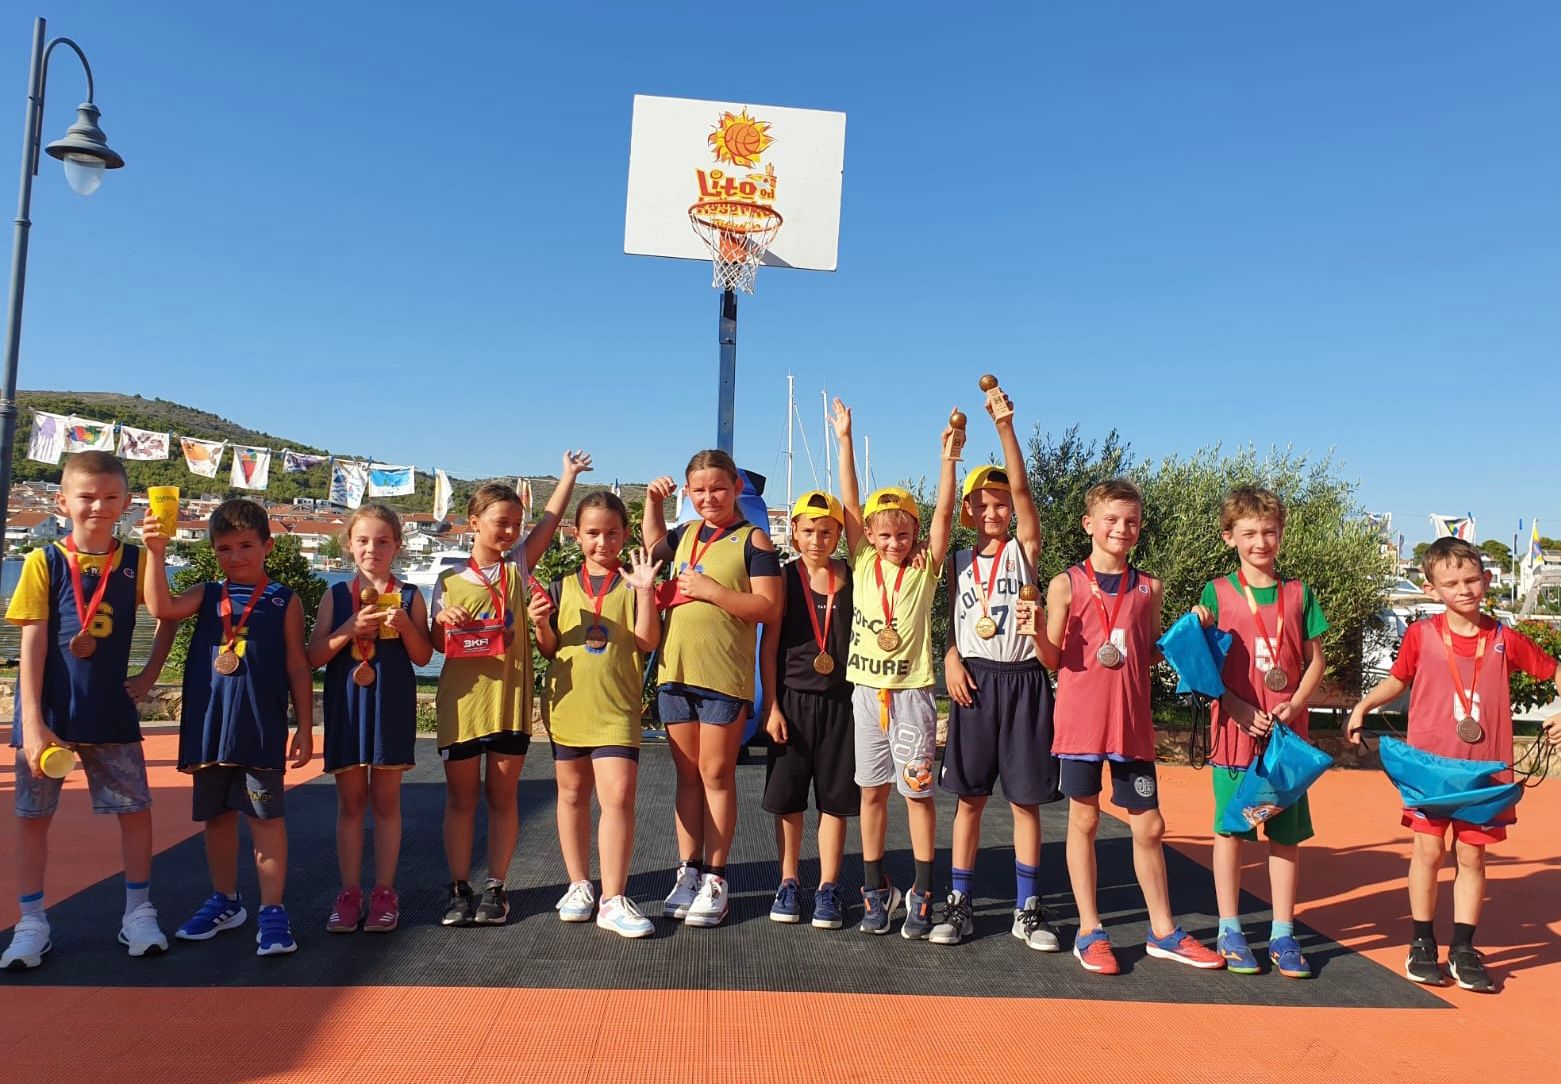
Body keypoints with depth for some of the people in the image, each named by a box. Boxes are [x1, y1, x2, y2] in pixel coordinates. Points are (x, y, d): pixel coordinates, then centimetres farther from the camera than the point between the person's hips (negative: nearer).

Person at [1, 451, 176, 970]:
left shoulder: (134, 561, 0)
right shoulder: (45, 562, -6)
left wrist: (149, 674, 5)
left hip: (111, 712, 1)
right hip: (49, 713, -1)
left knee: (135, 808, 3)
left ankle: (138, 913, 18)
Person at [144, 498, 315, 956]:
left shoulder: (284, 600, 2)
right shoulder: (207, 595, 10)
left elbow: (298, 667, 3)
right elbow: (162, 607, -11)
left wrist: (305, 727, 1)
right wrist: (156, 552, -20)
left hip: (261, 726, -4)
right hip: (209, 724, 4)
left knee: (266, 816, -2)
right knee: (217, 814, 15)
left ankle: (272, 909, 6)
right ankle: (225, 901, 30)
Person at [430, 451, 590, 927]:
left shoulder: (519, 566, 6)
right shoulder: (450, 580, 4)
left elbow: (550, 520, 1)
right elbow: (437, 643, 8)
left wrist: (569, 474, 1)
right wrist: (445, 622, -13)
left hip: (510, 699, 1)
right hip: (462, 700, 0)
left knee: (502, 797, 7)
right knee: (461, 797, 7)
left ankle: (495, 887, 17)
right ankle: (459, 888, 17)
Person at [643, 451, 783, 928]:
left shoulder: (753, 540, -4)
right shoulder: (686, 534, 14)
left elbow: (768, 607, -12)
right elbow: (654, 542, 37)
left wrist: (712, 590, -16)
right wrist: (652, 500, 22)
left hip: (725, 676, -6)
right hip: (676, 672, 6)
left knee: (717, 774, 2)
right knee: (687, 776, 12)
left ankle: (714, 879, 11)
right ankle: (688, 872, 21)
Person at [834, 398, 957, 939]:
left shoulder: (924, 570, 0)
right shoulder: (863, 565, 4)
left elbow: (943, 514, -9)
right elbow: (850, 504, 0)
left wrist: (948, 456, -17)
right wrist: (845, 441, -4)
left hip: (912, 691, -2)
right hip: (867, 689, 2)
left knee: (917, 790, 2)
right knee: (872, 790, 9)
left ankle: (922, 894, 13)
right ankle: (876, 890, 20)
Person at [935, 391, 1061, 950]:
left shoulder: (1024, 549, 1)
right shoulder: (959, 561, 9)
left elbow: (1021, 487, -11)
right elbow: (951, 621, 13)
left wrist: (1004, 425, -20)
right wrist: (952, 659, -7)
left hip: (1022, 680, -2)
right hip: (974, 680, 2)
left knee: (1025, 798, 5)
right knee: (969, 796, 6)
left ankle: (1027, 907, 16)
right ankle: (959, 903, 14)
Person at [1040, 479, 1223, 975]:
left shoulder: (1148, 588, 8)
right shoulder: (1067, 584, -1)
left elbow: (1151, 656, 14)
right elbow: (1054, 659, 0)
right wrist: (1036, 631, -20)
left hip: (1132, 723, 3)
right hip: (1080, 721, -3)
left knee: (1149, 827, 10)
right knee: (1084, 820, 6)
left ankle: (1163, 932, 26)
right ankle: (1089, 931, 19)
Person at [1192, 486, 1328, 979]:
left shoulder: (1298, 594, 6)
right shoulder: (1217, 593, -1)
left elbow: (1316, 661, 8)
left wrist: (1294, 705, -8)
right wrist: (1241, 710, -15)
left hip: (1288, 732, 2)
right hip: (1235, 729, -2)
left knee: (1287, 833, 7)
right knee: (1230, 828, 5)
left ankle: (1283, 935, 19)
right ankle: (1230, 932, 17)